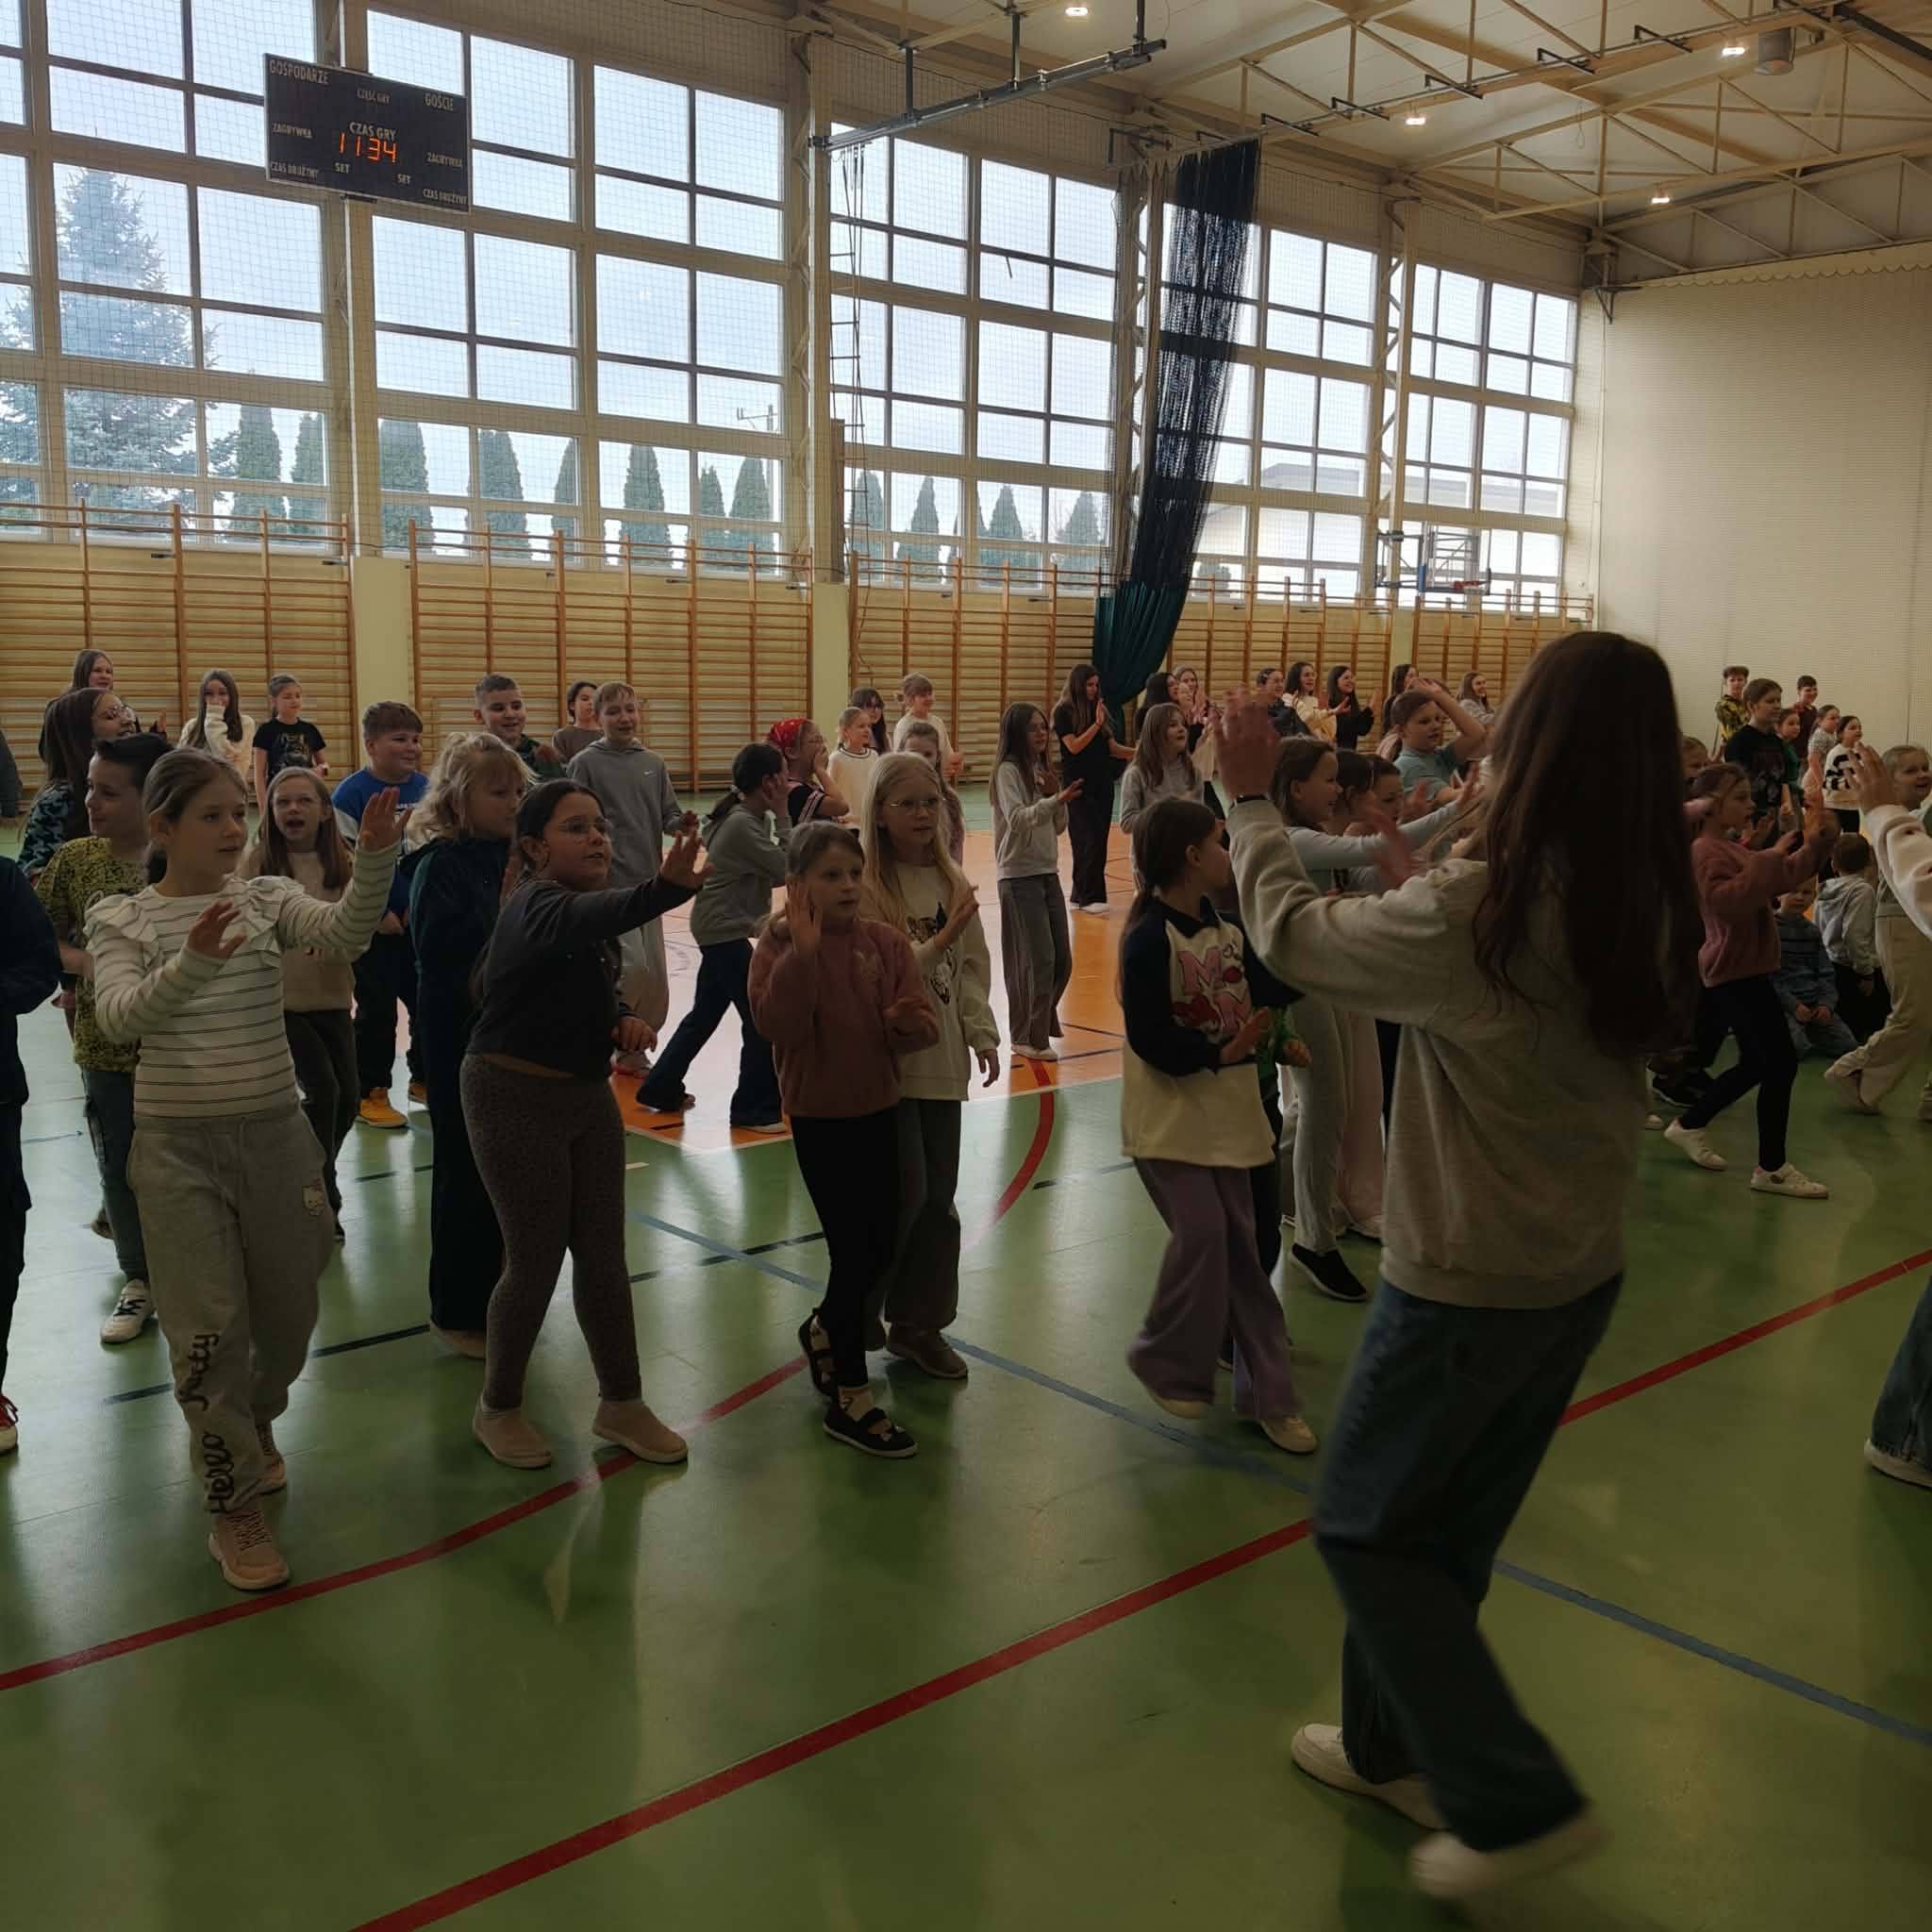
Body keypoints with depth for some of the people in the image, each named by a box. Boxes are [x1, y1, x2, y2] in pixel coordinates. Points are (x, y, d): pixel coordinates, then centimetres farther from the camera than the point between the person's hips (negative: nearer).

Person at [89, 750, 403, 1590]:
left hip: (276, 1133, 3)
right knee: (209, 1330, -1)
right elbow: (120, 1016, -21)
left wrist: (375, 856, -38)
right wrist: (194, 960, -39)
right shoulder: (121, 920, -3)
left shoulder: (267, 899, 1)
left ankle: (252, 1424, 46)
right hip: (179, 1146, -2)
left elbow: (344, 932, -19)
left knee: (288, 1316, 14)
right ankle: (234, 1508, 16)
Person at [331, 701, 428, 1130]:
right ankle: (370, 1094, 14)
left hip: (421, 917, 5)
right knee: (377, 1010, 2)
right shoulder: (351, 794, -11)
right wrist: (376, 914, -13)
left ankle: (423, 1078, 28)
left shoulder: (425, 789, 3)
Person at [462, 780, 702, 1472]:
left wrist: (626, 1016, -5)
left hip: (588, 1095, 8)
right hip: (516, 1099, -8)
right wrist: (666, 887, -66)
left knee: (603, 1254, 11)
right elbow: (587, 919, -47)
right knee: (537, 1260, 2)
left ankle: (621, 1404, 26)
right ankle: (498, 1408, 25)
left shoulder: (588, 903, 4)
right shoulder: (536, 905, -22)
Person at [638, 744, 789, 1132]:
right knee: (762, 1017, -6)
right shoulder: (742, 825, -19)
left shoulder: (747, 818, 10)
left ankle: (661, 1088, 29)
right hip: (725, 930, -10)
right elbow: (787, 869, -19)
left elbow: (775, 871, 8)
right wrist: (782, 816, -13)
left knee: (704, 1014, 18)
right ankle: (755, 1108, 3)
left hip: (723, 929, 10)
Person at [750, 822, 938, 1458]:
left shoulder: (887, 941, 0)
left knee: (880, 1246, 14)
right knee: (855, 1249, -3)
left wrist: (908, 1022, -22)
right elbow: (778, 1025, -27)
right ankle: (850, 1398, 12)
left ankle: (823, 1330, 43)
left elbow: (922, 1024, -2)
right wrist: (802, 952, -32)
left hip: (878, 1109, 5)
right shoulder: (781, 944, -11)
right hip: (820, 1116, -5)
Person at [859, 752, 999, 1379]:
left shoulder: (951, 882, 7)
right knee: (903, 1195, -6)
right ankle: (855, 1318, 16)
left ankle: (920, 1324, 26)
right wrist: (935, 946, -24)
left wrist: (982, 1032, 1)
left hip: (942, 1060, 6)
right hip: (886, 1061, -6)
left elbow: (973, 965, 11)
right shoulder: (864, 885, -11)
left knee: (937, 1198, 10)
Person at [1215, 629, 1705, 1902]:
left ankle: (1519, 1803, 15)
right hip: (1583, 1275, 7)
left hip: (1467, 1284, -7)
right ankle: (1397, 1747, 40)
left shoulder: (1468, 914, -25)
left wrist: (1253, 802, 5)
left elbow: (1290, 932, -11)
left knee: (1365, 1531, 13)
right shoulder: (1656, 912, -5)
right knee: (1445, 1531, 23)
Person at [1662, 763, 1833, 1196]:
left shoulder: (1733, 848, 17)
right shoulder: (1706, 851, -15)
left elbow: (1783, 878, 21)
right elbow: (1730, 901, -31)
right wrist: (1770, 857, -31)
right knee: (1781, 1063, -9)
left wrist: (1819, 842, 7)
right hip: (1737, 971, -11)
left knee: (1755, 1064, 16)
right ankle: (1771, 1169, -2)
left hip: (1745, 969, 11)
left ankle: (1687, 1125, 27)